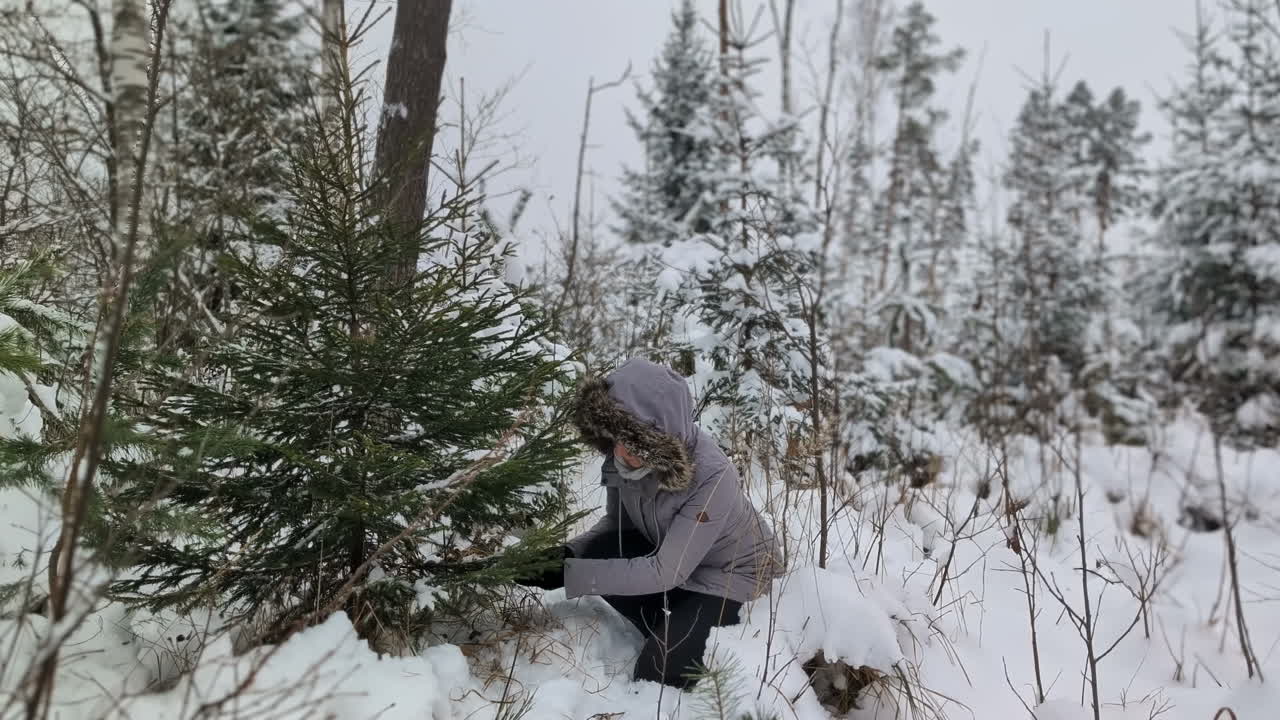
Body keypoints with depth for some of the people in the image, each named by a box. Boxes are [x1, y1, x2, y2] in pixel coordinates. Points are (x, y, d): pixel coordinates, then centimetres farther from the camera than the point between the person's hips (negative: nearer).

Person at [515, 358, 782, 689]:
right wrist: (568, 554, -24)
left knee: (656, 674, -16)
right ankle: (673, 635, 0)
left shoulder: (711, 477, -38)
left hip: (729, 572, -6)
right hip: (665, 550, 6)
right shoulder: (623, 457, -21)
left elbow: (665, 572, -34)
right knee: (596, 553, -21)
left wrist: (570, 574, -37)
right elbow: (616, 522, -3)